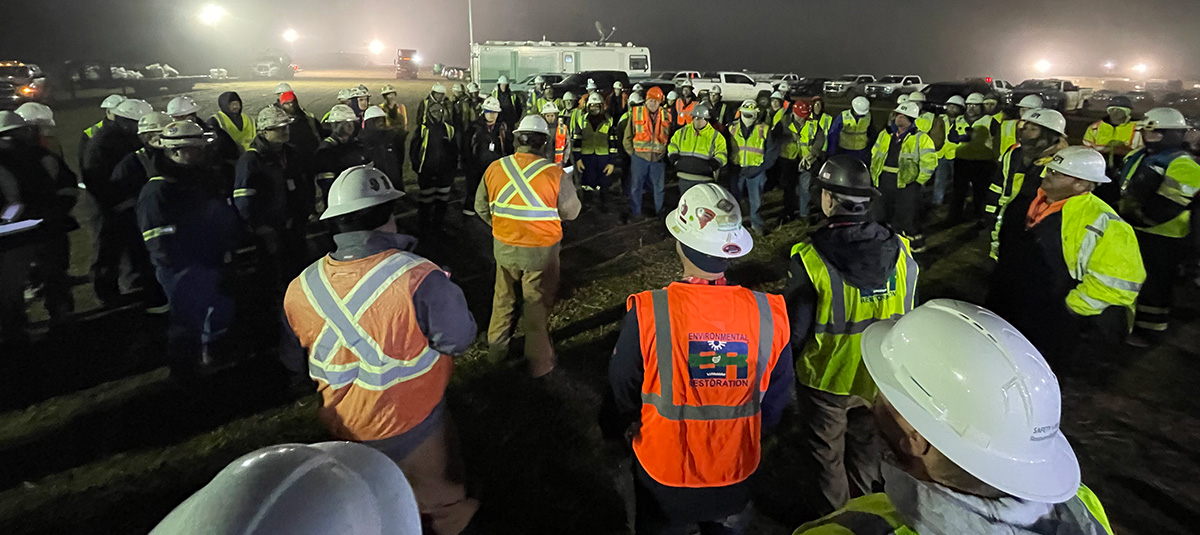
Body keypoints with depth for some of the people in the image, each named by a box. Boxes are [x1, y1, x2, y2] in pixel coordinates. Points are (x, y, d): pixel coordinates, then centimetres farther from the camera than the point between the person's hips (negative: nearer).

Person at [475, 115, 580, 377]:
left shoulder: (494, 168, -7)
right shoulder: (555, 174, -19)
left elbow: (481, 207, 5)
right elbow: (571, 212, -7)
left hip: (504, 247, 3)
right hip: (541, 251, -3)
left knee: (503, 299, 24)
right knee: (537, 305, 12)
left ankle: (496, 347, 42)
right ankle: (539, 362, 27)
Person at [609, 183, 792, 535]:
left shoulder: (647, 314, -28)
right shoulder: (769, 314, -20)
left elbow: (622, 389, -11)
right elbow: (776, 398, -3)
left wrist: (631, 428, 11)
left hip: (663, 469, -1)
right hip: (738, 468, 2)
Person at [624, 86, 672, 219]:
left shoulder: (666, 116, 4)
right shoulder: (636, 113, -3)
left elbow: (670, 137, 13)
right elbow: (627, 136, 2)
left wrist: (665, 152, 5)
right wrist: (632, 152, -1)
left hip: (659, 158, 2)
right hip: (639, 157, -2)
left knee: (658, 187, 13)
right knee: (636, 186, 5)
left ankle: (659, 211, 28)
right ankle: (635, 212, 19)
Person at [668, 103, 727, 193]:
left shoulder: (715, 136, 2)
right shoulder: (682, 132, 10)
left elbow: (722, 155, 1)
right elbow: (672, 146, 19)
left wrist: (710, 166, -12)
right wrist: (675, 160, 3)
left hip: (704, 180, -3)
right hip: (684, 178, 3)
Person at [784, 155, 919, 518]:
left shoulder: (810, 258, -27)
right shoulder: (900, 252, -14)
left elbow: (796, 328, -18)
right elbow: (907, 318, -1)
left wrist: (790, 359, 2)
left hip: (826, 378, -4)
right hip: (881, 377, 4)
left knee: (826, 451, 21)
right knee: (866, 446, 28)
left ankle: (832, 511, 42)